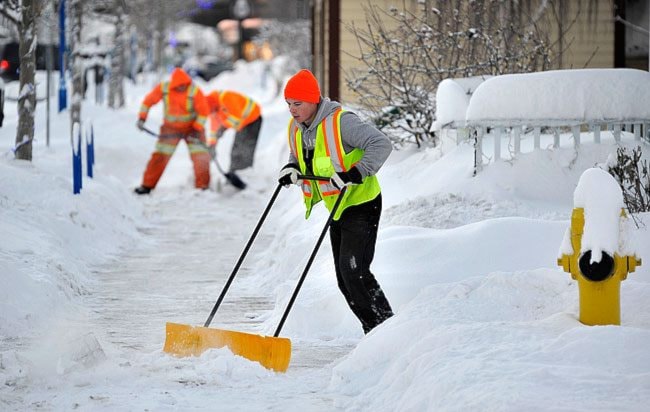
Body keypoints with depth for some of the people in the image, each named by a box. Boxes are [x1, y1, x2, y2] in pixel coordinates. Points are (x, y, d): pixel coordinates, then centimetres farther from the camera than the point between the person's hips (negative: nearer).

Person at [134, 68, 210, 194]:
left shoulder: (195, 91, -23)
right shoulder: (163, 88, -16)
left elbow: (203, 112, -16)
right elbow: (148, 101, -2)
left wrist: (197, 130, -19)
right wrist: (142, 117, -7)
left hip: (192, 127, -1)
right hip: (170, 127, 1)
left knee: (200, 156, -11)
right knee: (160, 155, -1)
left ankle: (203, 186, 0)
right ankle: (147, 185, 7)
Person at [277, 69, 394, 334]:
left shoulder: (340, 122, -22)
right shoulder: (295, 128, 3)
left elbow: (381, 145, -27)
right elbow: (298, 156, 22)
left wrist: (355, 174, -34)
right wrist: (291, 169, -1)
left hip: (362, 204, -8)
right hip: (337, 208, 9)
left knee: (353, 268, -19)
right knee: (344, 280, 8)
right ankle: (374, 332, 18)